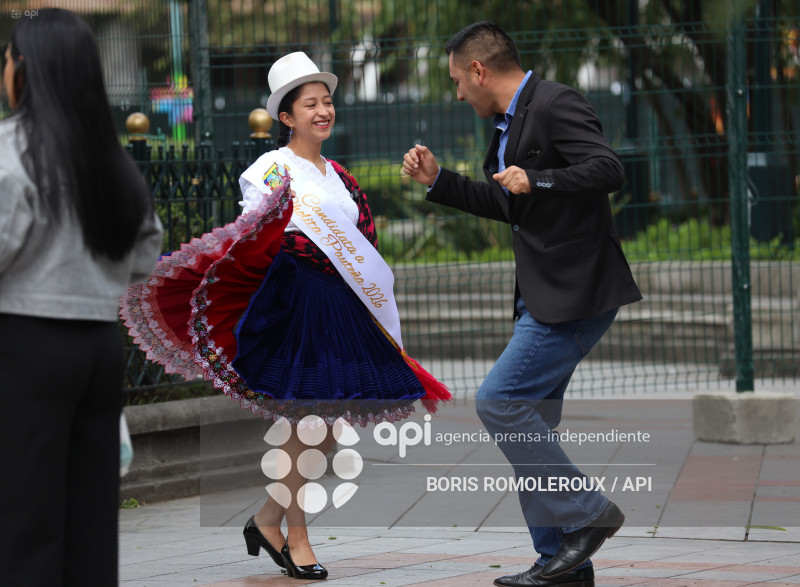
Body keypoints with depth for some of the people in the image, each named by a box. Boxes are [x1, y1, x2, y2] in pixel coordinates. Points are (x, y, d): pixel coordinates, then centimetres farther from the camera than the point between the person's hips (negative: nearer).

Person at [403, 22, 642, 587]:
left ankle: (586, 514, -7)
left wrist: (538, 180, -33)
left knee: (499, 401, -15)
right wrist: (437, 180, 25)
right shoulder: (511, 123, 18)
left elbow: (608, 169, -25)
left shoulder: (557, 105, -13)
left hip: (577, 295, -10)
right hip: (545, 297, 10)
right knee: (531, 420, 9)